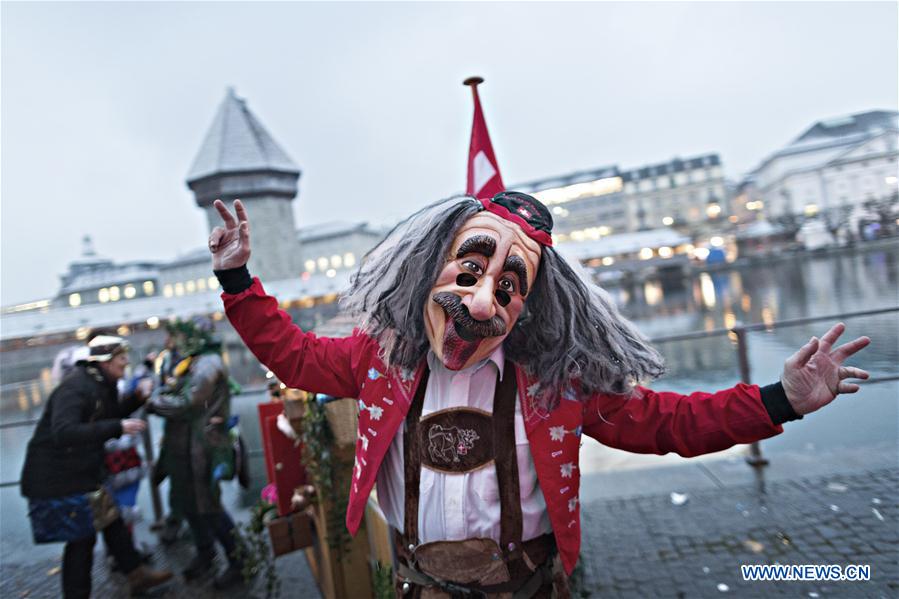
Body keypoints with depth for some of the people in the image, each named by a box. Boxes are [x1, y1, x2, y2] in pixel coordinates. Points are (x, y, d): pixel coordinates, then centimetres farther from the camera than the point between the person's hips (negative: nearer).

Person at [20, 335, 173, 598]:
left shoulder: (103, 384, 4)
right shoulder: (75, 387, -24)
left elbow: (108, 417, 16)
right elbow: (63, 433, -36)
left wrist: (136, 398, 0)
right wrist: (118, 427, -37)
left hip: (86, 471, 10)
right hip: (57, 477, -10)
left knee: (112, 520, 16)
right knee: (82, 536, 1)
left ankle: (137, 575, 29)